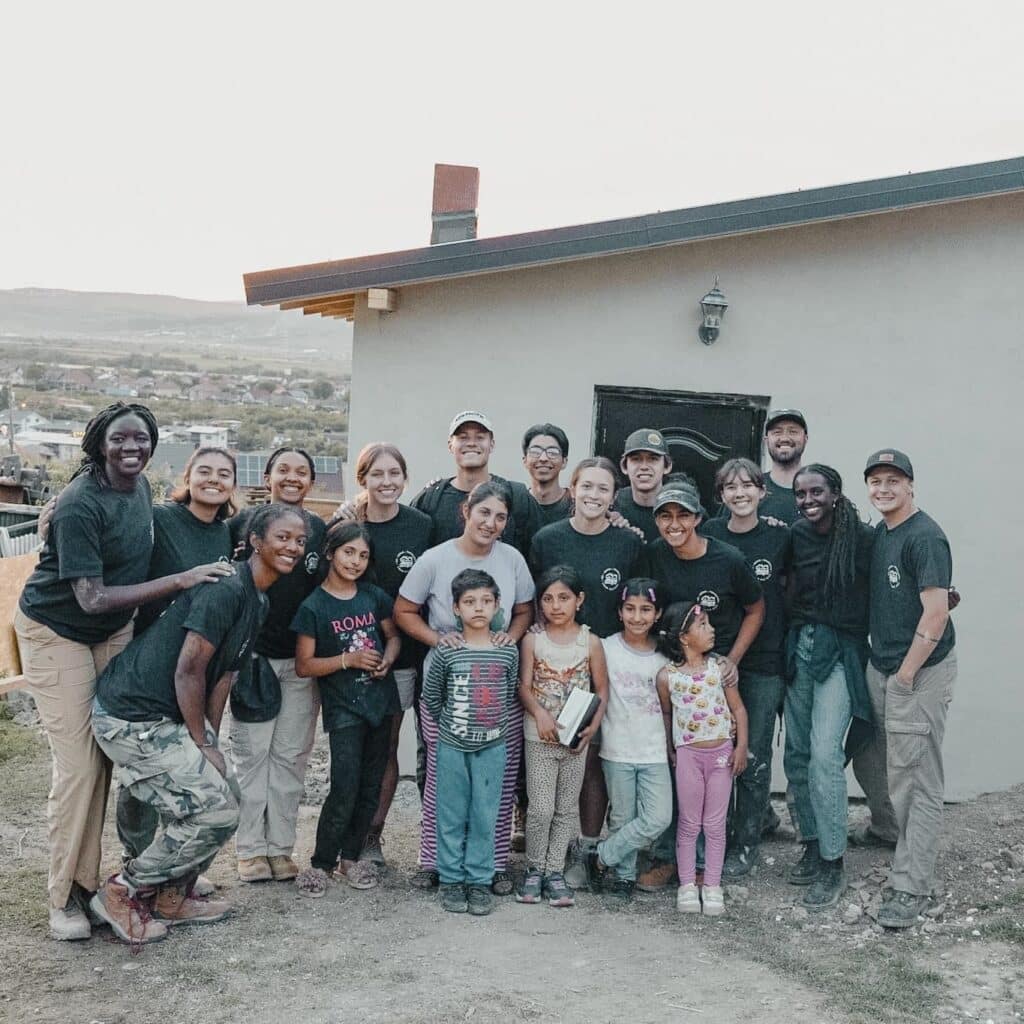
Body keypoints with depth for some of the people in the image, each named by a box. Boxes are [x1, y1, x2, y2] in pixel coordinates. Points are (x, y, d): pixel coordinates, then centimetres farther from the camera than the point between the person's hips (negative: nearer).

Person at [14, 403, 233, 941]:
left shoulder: (140, 487, -2)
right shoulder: (80, 504, -25)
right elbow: (92, 598, -27)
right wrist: (180, 580, -27)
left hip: (113, 632, 7)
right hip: (56, 632, -7)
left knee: (106, 754, 5)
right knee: (78, 763, -9)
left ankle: (86, 881, 17)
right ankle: (65, 897, 4)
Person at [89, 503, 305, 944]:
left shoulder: (258, 602, 12)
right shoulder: (227, 589, -20)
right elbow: (188, 670, -20)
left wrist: (209, 743, 8)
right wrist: (203, 744, -12)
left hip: (170, 715, 10)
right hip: (131, 717, -10)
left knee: (224, 801, 13)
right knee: (216, 813, -10)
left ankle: (170, 897, 27)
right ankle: (122, 892, 7)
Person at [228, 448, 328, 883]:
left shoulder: (320, 530, 7)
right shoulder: (243, 522, -1)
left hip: (302, 659, 2)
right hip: (253, 655, -2)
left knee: (291, 755, 7)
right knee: (251, 753, 2)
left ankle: (280, 847, 17)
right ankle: (251, 848, 13)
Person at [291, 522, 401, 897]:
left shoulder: (374, 596, 5)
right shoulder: (314, 606, -7)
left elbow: (393, 635, 17)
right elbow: (304, 665, -6)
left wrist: (388, 658, -4)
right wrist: (348, 659, -17)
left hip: (380, 700, 5)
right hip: (343, 707, -5)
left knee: (371, 786, 11)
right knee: (345, 789, -10)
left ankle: (350, 856, 26)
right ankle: (321, 863, 6)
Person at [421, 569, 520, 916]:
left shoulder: (508, 652, -1)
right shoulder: (446, 652, -6)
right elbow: (431, 698, 5)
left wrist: (493, 724, 7)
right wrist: (450, 725, 6)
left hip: (491, 747, 1)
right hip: (452, 747, -1)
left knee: (485, 817, 6)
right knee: (452, 816, 7)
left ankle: (479, 881, 17)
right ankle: (451, 880, 18)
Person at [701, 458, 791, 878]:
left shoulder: (781, 537, -1)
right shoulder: (709, 535, 1)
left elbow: (792, 590, 9)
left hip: (766, 659, -1)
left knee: (754, 754, 4)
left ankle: (745, 845, 17)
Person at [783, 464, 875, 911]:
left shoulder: (863, 539, -8)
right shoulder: (796, 536, 5)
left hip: (840, 652, -5)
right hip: (799, 647, 5)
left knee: (824, 755, -13)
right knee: (797, 753, 9)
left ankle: (833, 865, -4)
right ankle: (812, 845, 24)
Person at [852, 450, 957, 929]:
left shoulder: (925, 537, -16)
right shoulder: (877, 534, 10)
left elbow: (936, 613, -20)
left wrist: (906, 674, -15)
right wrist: (880, 666, 11)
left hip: (920, 672, -8)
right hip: (880, 666, 9)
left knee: (915, 780, -3)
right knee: (867, 759, 21)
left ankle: (911, 887, 3)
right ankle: (886, 827, 47)